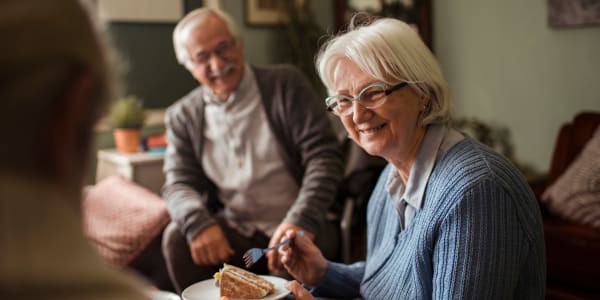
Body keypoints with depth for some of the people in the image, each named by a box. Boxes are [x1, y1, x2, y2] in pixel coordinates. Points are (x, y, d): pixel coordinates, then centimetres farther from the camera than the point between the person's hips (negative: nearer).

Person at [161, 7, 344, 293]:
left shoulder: (286, 84, -3)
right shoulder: (182, 116, 6)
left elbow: (324, 155, -11)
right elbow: (178, 183, 1)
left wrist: (301, 221, -26)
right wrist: (198, 223, -23)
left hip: (294, 226, -3)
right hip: (232, 230, 3)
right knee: (177, 238, -22)